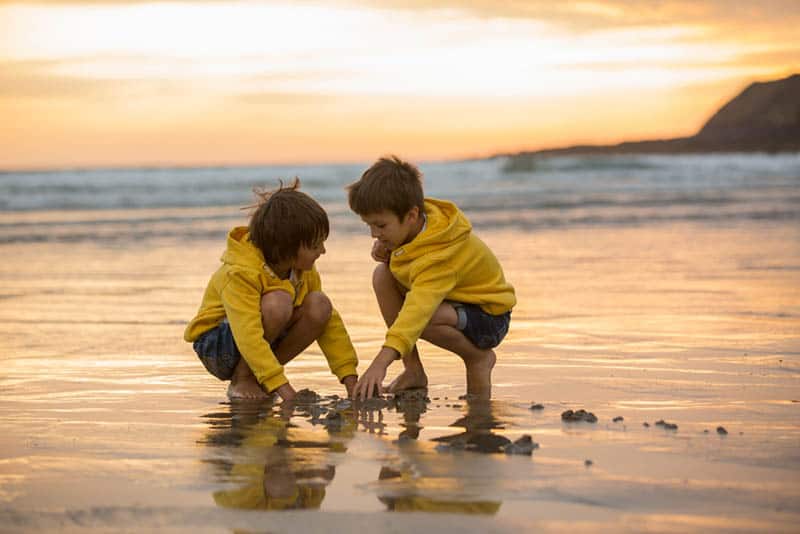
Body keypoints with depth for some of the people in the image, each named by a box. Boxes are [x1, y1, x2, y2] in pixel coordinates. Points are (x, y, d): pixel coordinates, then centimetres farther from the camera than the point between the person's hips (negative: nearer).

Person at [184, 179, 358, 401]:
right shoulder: (239, 274, -30)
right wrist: (282, 387, -44)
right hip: (217, 346, -7)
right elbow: (248, 337, -38)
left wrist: (350, 378, -13)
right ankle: (241, 380, -15)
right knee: (278, 302, -34)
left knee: (319, 304, -18)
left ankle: (258, 377, -5)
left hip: (265, 342, 7)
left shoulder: (305, 272, -6)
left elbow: (330, 323, -3)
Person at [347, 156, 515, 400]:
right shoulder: (415, 221, -9)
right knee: (383, 275, -10)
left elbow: (418, 310, -49)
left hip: (491, 317, -9)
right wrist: (385, 248, -8)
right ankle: (414, 370, -4)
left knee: (422, 317, -38)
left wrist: (380, 363, -59)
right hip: (456, 298, 9)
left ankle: (479, 357, -7)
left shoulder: (437, 259, -36)